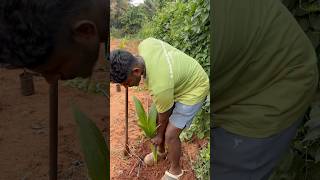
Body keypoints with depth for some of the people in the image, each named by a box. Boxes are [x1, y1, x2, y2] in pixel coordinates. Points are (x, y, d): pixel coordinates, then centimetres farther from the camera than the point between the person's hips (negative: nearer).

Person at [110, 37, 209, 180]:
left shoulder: (160, 88, -39)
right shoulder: (144, 44, -24)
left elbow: (164, 118, -18)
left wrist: (159, 136, 2)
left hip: (193, 89, -8)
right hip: (178, 80, 8)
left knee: (170, 135, -7)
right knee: (155, 118, 14)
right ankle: (161, 152, 40)